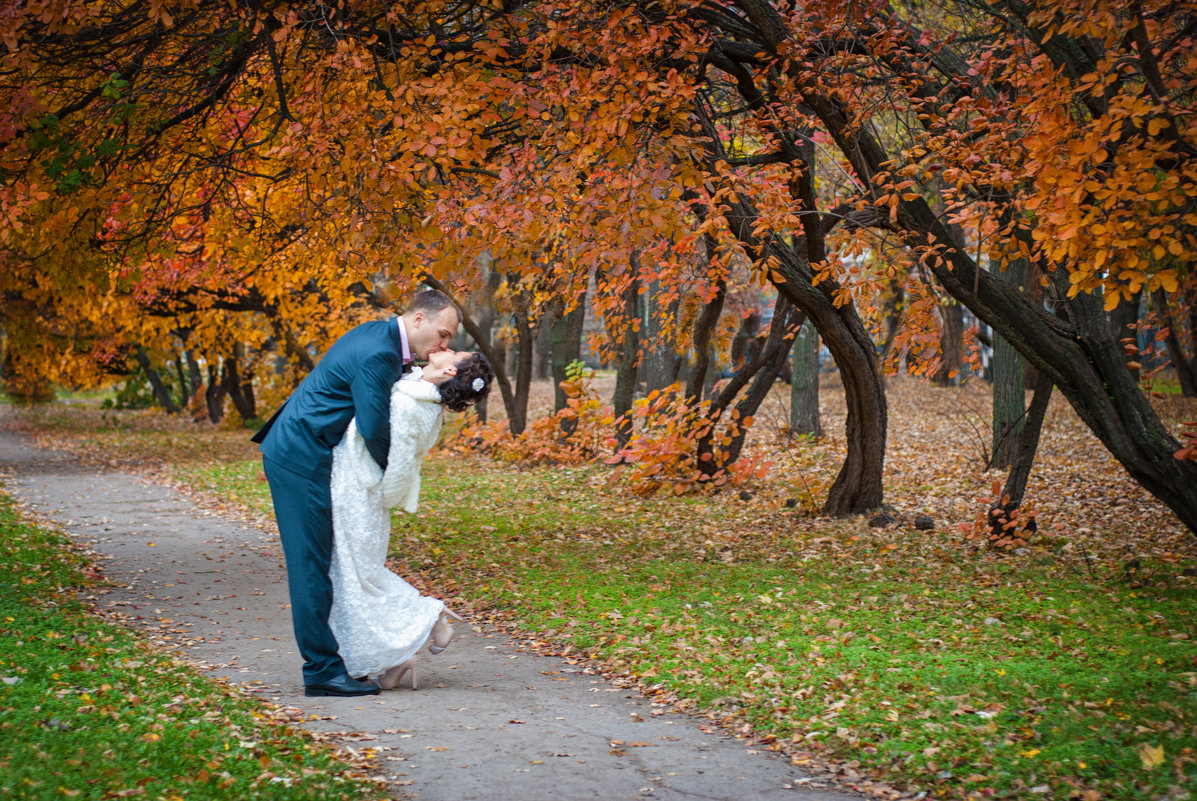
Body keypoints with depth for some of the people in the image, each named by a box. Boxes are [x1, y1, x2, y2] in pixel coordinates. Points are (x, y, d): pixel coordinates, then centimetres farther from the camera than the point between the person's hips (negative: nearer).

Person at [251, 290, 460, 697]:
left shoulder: (380, 336, 10)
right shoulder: (377, 354, -22)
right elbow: (375, 431, -23)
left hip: (296, 452, 11)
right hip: (302, 459, -11)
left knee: (316, 562, 12)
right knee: (312, 564, -7)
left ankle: (323, 661, 17)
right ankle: (322, 671, -3)